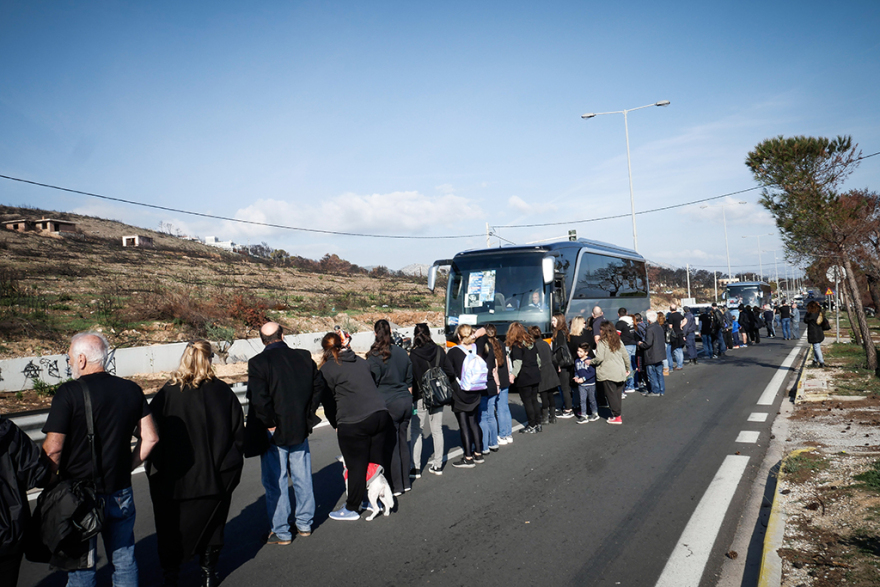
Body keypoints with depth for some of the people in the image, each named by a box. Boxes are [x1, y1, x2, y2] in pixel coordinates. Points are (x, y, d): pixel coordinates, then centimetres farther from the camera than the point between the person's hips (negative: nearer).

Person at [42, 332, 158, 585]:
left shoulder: (69, 393, -14)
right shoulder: (132, 390, 0)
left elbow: (53, 449, -15)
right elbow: (150, 438, 2)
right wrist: (126, 467, 11)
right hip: (121, 494, 4)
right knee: (124, 562, 15)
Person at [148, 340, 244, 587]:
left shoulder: (167, 394, -11)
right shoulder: (223, 392, -7)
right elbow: (238, 433, -3)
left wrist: (156, 473, 5)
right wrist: (230, 469, 8)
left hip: (174, 480, -1)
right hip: (215, 479, 1)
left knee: (172, 527, 16)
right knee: (211, 525, 17)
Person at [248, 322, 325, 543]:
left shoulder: (258, 362, -13)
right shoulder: (304, 357, 0)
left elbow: (258, 398, -22)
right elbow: (318, 386, 5)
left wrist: (269, 425, -11)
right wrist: (308, 416, 9)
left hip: (274, 433, -4)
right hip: (300, 429, 4)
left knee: (275, 482, 8)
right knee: (302, 478, 16)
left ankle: (281, 532, 16)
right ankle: (305, 524, 28)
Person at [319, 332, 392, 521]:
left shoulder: (327, 369, 0)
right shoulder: (360, 361, 17)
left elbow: (328, 401, 4)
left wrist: (336, 425, 20)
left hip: (353, 424, -6)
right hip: (380, 415, 6)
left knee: (356, 466, 6)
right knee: (376, 462, 15)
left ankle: (351, 509, 20)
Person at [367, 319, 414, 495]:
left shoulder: (375, 356, -11)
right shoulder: (402, 352, 7)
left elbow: (372, 385, -9)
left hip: (388, 404, -6)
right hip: (406, 402, 6)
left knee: (390, 444, 3)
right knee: (403, 442, 15)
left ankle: (395, 486, 10)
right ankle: (406, 483, 24)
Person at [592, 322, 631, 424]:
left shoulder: (602, 342, -9)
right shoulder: (618, 341, 11)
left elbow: (599, 358, -18)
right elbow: (626, 356, 15)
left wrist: (591, 362, 0)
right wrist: (627, 369, 26)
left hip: (608, 373, -6)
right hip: (620, 373, 6)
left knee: (611, 394, 0)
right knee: (618, 394, 12)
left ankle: (616, 416, 1)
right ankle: (616, 413, 18)